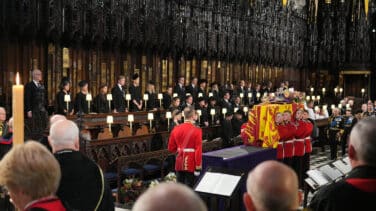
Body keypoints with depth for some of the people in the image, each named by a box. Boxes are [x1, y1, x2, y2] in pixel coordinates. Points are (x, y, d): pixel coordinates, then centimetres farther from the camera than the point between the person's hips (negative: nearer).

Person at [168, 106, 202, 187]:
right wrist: (198, 164, -13)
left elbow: (171, 148, 9)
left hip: (179, 163, 5)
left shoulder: (176, 129, 2)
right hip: (191, 164, -5)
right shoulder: (197, 130, -14)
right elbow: (198, 149, -16)